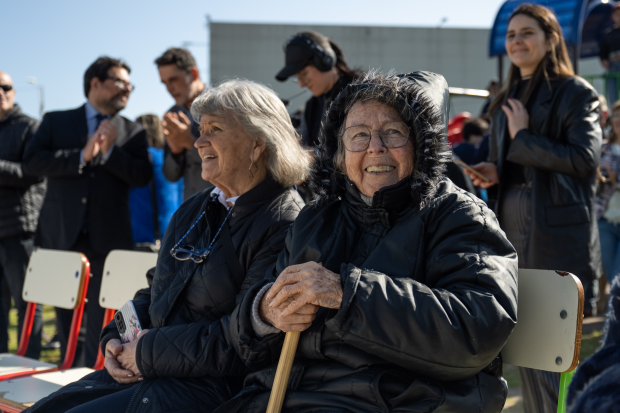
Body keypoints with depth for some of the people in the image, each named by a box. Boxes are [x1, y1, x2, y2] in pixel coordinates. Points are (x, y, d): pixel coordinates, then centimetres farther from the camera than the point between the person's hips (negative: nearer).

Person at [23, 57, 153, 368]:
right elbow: (32, 161, -4)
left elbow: (142, 176, -1)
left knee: (100, 326, -4)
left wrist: (109, 151, -12)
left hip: (108, 240, 0)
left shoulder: (133, 132, 13)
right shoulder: (56, 122, 10)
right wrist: (82, 156, -13)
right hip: (62, 237, 1)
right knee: (68, 324, 8)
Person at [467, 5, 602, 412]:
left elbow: (585, 158, -16)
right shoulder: (507, 99, 17)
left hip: (559, 237, -7)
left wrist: (523, 138, -13)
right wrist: (492, 172, 4)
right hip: (514, 233, 7)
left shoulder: (575, 93, -4)